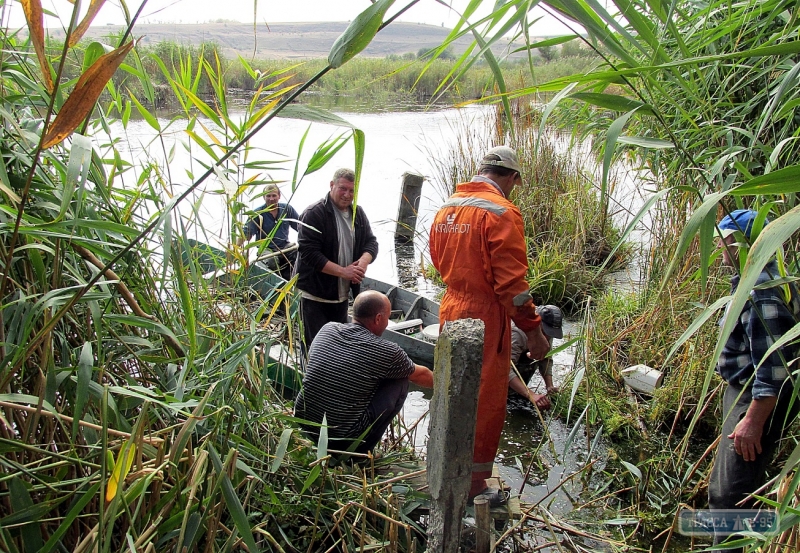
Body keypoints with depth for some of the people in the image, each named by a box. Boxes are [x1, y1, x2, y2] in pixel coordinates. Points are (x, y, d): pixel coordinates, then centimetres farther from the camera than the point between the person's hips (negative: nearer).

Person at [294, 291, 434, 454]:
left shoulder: (327, 329, -1)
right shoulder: (387, 352, -12)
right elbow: (420, 375, 7)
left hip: (303, 426, 6)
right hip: (342, 439, -5)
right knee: (400, 383, 5)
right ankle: (360, 451, 7)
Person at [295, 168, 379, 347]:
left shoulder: (358, 213, 8)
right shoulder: (314, 213, -15)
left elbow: (371, 242, 9)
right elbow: (309, 252, -22)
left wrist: (364, 260, -15)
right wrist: (343, 271, -24)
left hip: (343, 294, 7)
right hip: (316, 295, -7)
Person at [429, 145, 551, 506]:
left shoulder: (448, 207, 7)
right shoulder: (501, 212, -16)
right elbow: (511, 280, -19)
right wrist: (533, 329, -14)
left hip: (451, 311, 8)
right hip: (485, 316, -8)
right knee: (486, 401, 6)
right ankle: (475, 483, 18)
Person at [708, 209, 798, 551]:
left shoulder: (762, 287, -22)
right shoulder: (751, 280, 12)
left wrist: (753, 420, -27)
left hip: (760, 399, -11)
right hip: (743, 391, 11)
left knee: (728, 493, -10)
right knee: (747, 481, 24)